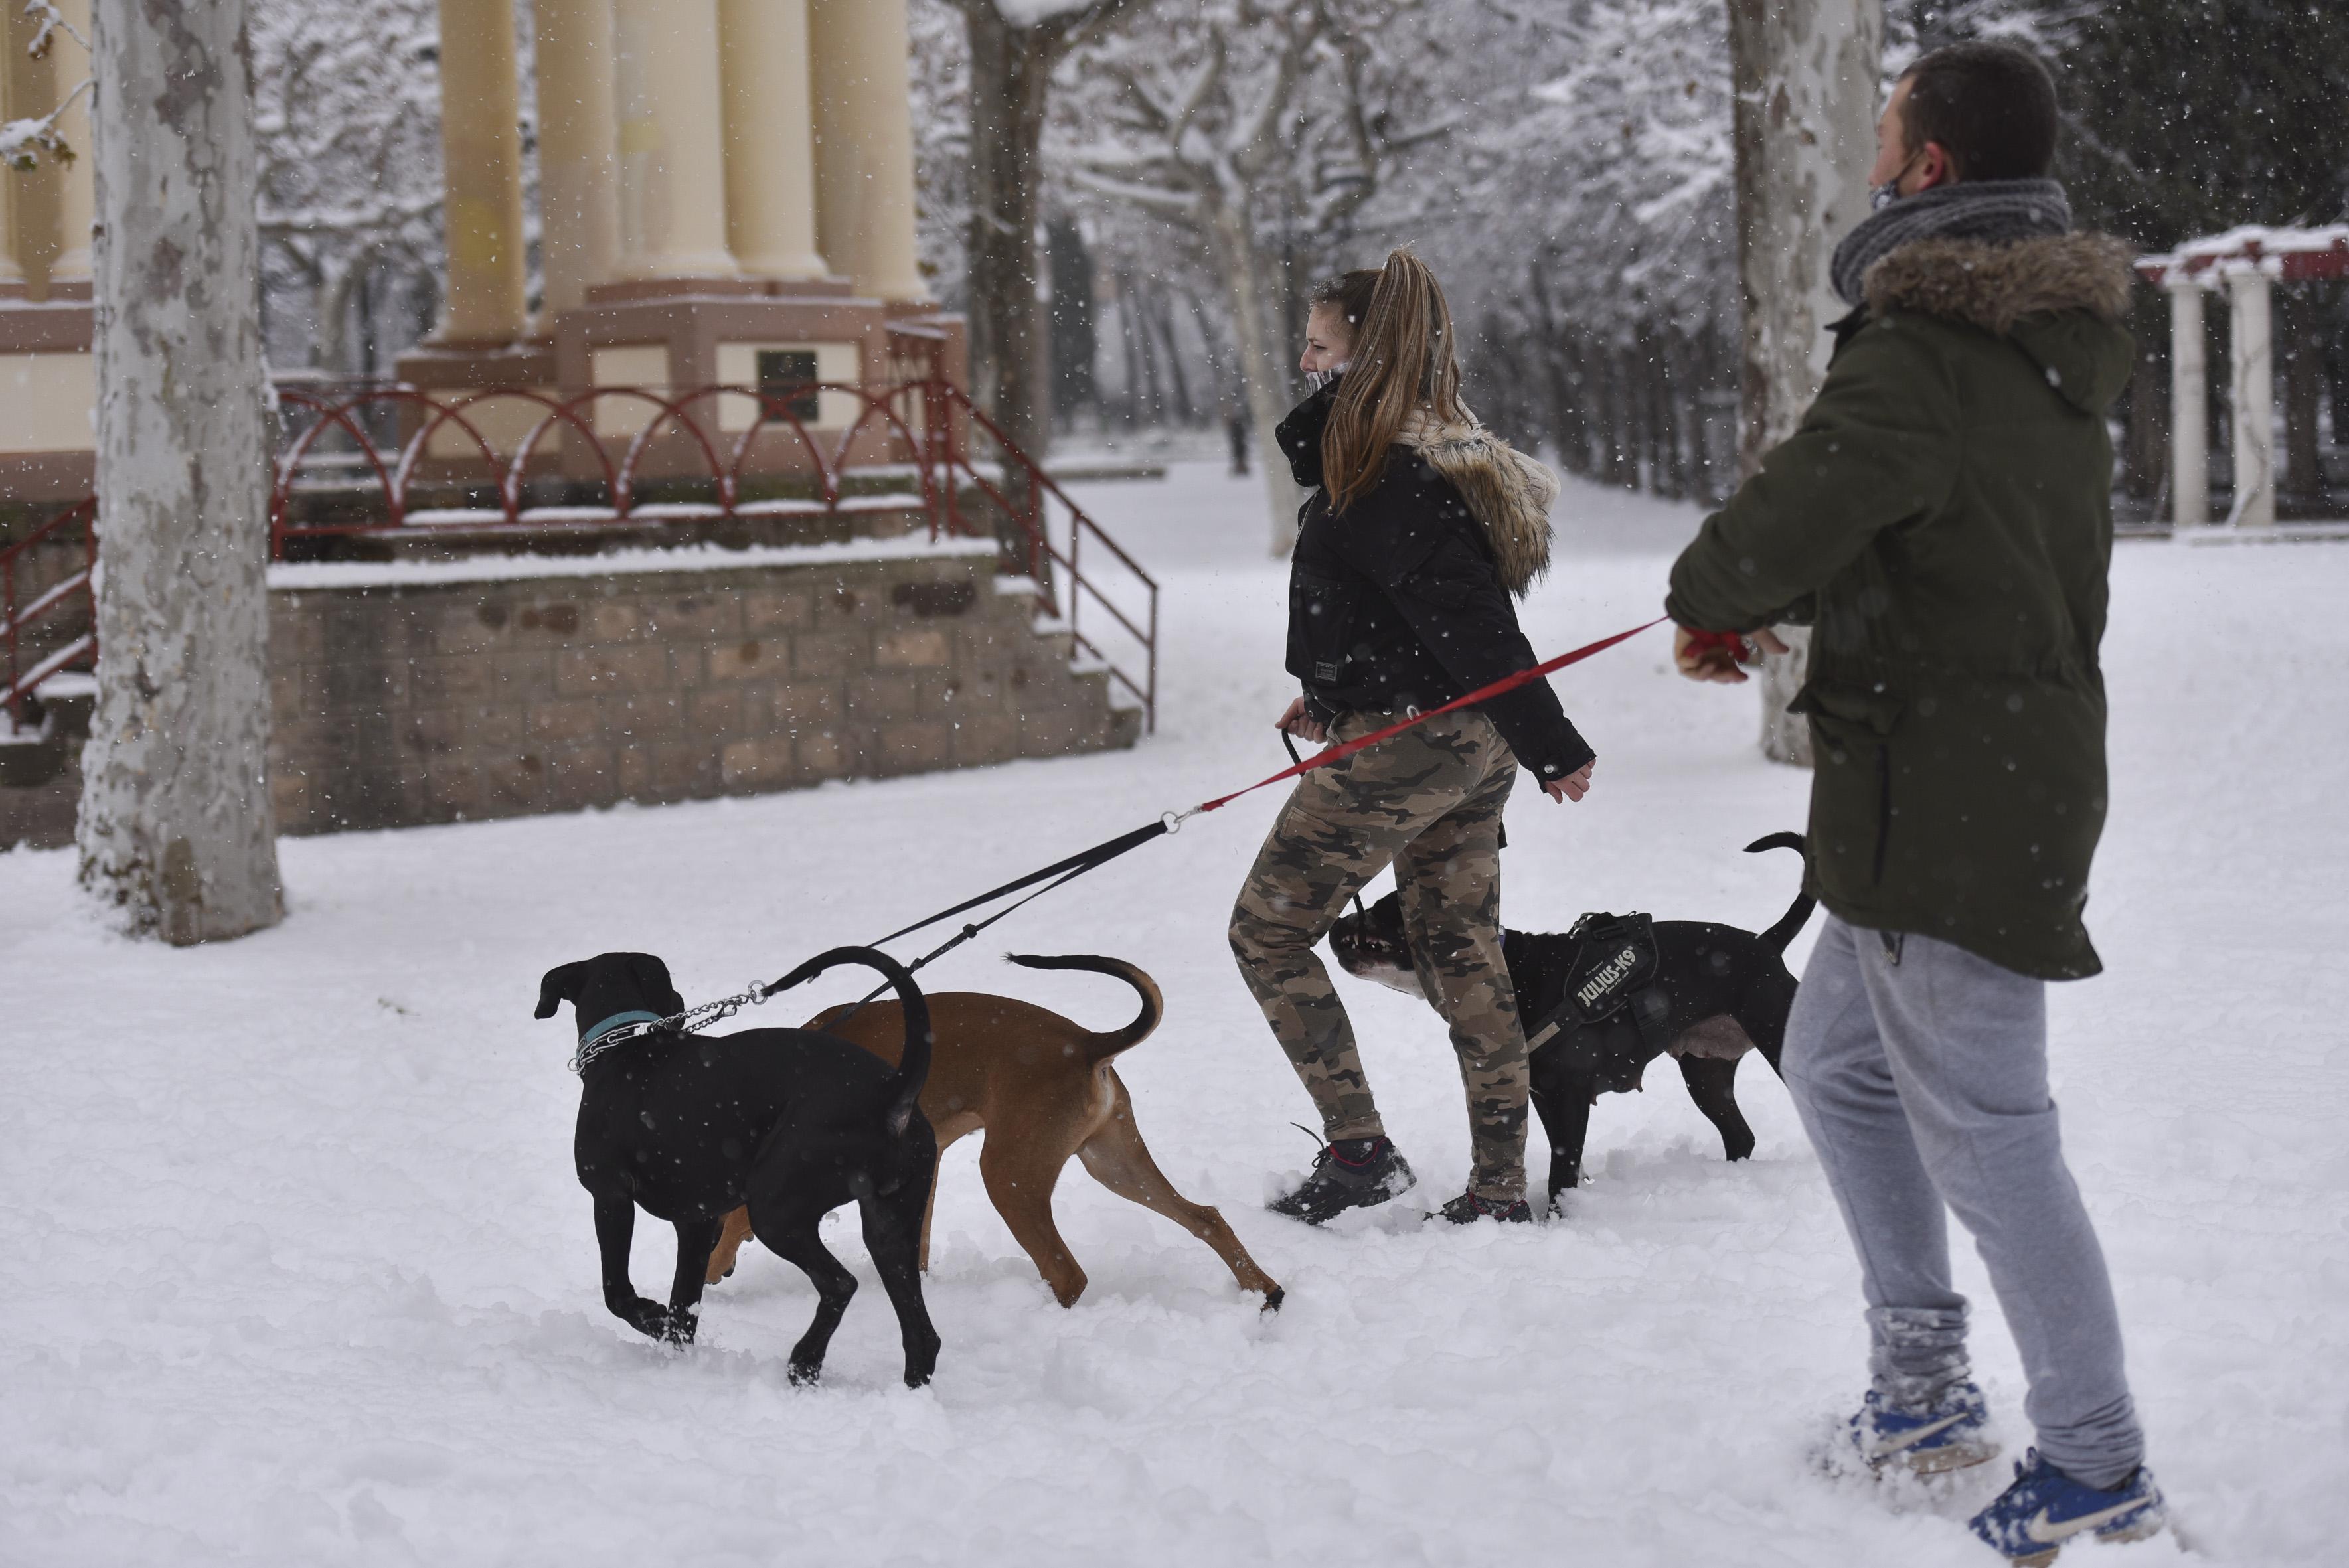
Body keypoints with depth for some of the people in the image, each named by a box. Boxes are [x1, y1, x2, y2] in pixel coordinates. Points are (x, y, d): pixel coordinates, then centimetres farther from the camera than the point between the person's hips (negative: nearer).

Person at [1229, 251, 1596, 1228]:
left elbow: (1470, 621, -23)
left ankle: (1358, 1151, -1)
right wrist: (1336, 697, 19)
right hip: (1473, 745, 10)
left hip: (1401, 743, -10)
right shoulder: (1443, 455, 11)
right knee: (1463, 955, 12)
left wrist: (1552, 745, -22)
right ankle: (1500, 1187, 13)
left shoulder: (1390, 480, -20)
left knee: (1268, 931, 3)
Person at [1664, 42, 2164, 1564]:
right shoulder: (2054, 350, 12)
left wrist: (1709, 591, -5)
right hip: (2025, 764, 10)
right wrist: (1764, 609, 12)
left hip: (1948, 796, -10)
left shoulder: (1923, 352, -21)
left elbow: (1793, 514, -28)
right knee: (1838, 1059, 22)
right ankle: (1924, 1387, 28)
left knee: (1983, 1126, -3)